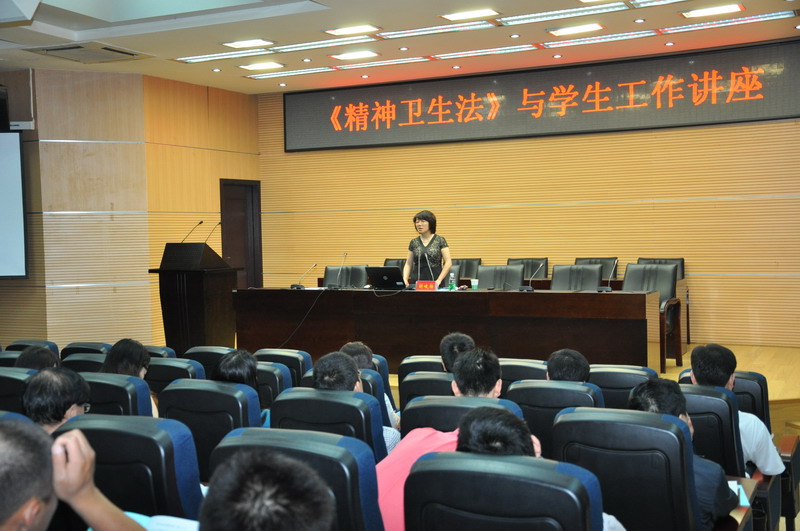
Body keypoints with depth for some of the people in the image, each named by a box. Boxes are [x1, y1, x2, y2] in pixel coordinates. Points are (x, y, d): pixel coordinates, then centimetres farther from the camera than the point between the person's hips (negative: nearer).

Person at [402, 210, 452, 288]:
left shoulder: (440, 241, 0)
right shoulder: (414, 242, 10)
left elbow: (448, 263, -4)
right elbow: (408, 264, 12)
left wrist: (439, 280, -13)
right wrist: (405, 279, -4)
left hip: (434, 284, -3)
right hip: (416, 283, 3)